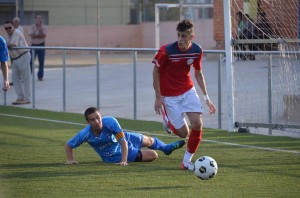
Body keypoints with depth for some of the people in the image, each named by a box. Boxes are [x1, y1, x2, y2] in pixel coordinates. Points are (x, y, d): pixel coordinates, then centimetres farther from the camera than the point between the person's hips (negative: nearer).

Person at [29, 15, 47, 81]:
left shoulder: (44, 27, 1)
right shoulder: (32, 27, 2)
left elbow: (43, 35, -14)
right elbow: (31, 35, -13)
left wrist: (40, 28, -15)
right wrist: (39, 36, -14)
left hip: (41, 45, 0)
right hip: (33, 45, 0)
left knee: (41, 62, 1)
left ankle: (40, 76, 9)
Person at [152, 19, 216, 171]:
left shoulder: (196, 50, -9)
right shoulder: (166, 51, -22)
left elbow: (198, 73, 7)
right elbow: (156, 71, -9)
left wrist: (206, 97, 4)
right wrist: (158, 97, -11)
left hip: (188, 91, 4)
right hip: (169, 95, -4)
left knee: (197, 124, -13)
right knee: (183, 133, -4)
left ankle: (187, 161, 6)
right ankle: (166, 119, 30)